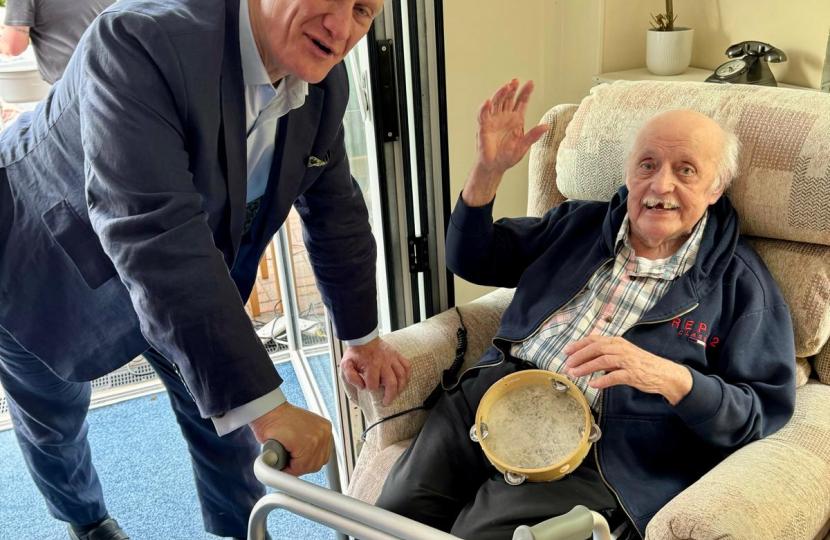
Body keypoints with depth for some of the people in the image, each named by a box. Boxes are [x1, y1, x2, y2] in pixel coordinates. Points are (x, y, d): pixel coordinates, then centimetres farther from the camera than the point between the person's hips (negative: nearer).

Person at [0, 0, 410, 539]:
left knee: (227, 405, 9)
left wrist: (363, 337, 5)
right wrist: (264, 405, -47)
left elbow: (335, 211, -3)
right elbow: (154, 237, -46)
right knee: (53, 418, 18)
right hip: (46, 264, -4)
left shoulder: (325, 82, -15)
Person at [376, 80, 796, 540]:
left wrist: (672, 378, -22)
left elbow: (768, 410, -3)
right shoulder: (580, 223, 15)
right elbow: (472, 260, 20)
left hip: (596, 453, -3)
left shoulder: (739, 282, 3)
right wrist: (487, 170, 3)